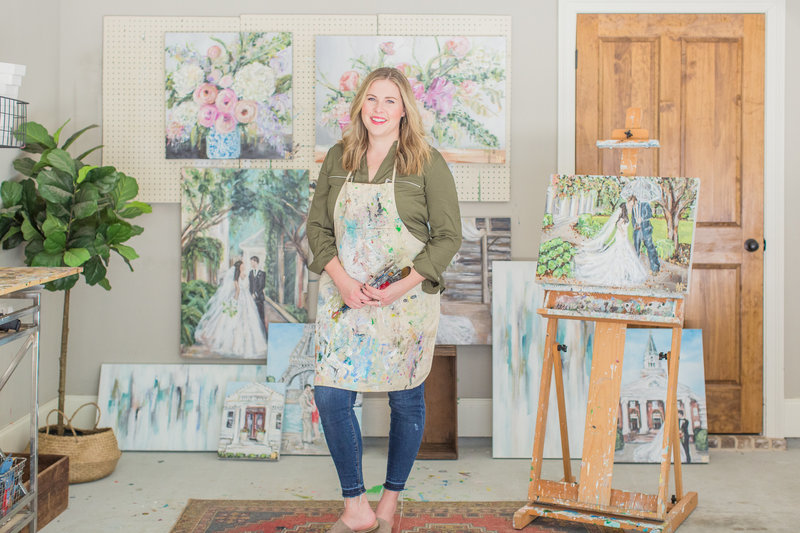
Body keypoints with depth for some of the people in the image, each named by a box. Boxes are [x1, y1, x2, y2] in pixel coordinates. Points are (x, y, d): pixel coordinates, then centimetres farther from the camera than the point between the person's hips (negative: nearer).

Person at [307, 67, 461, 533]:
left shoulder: (427, 163, -5)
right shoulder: (338, 159, 6)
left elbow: (449, 236, -5)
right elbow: (318, 225, 7)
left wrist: (399, 288, -14)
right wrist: (342, 281, -9)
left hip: (406, 300, -3)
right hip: (345, 298, 3)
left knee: (406, 400, 7)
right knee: (330, 396, -3)